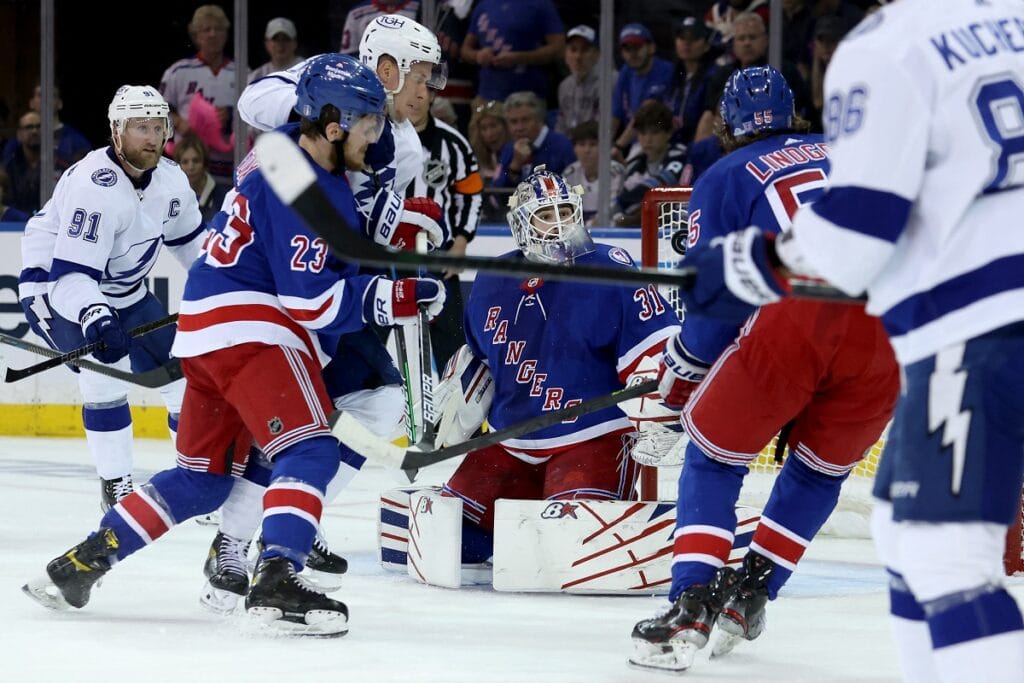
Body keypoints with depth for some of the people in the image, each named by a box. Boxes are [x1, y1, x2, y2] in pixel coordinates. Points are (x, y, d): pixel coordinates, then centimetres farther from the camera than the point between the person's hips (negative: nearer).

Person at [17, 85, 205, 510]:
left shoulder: (170, 179, -7)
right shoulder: (94, 186, -32)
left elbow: (188, 237, 14)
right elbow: (70, 272, -38)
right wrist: (94, 316, -53)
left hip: (123, 291, 8)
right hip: (55, 286, -8)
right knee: (107, 369, -28)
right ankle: (115, 486, -17)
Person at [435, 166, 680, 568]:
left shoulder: (609, 271, -12)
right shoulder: (493, 283, 7)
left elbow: (654, 347, -15)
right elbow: (476, 359, 22)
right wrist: (451, 420, 17)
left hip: (593, 437, -6)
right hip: (511, 444, 6)